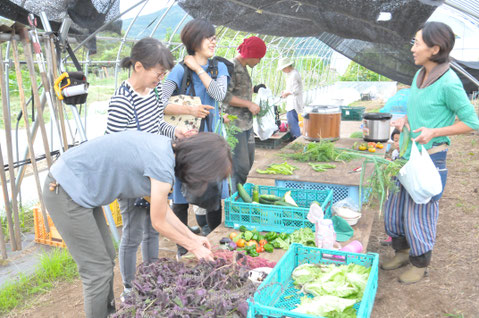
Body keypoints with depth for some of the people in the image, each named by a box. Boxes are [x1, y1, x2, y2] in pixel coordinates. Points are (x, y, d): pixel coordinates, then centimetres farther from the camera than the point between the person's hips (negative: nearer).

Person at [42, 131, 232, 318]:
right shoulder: (162, 167, -26)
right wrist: (193, 247, 3)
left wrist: (192, 236, 18)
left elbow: (162, 208, 12)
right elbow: (158, 223, -10)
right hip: (65, 191, -9)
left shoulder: (166, 147, 1)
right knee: (98, 270, 0)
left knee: (107, 258, 18)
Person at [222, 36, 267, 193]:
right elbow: (225, 96, -21)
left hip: (247, 123, 10)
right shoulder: (232, 67, -14)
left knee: (249, 161, 15)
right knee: (241, 166, -8)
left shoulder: (243, 68, 15)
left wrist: (254, 89, 14)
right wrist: (249, 104, -19)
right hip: (235, 124, -10)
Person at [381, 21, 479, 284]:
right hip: (407, 154, 8)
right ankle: (402, 253, 37)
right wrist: (405, 120, 0)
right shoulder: (420, 75, 5)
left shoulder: (449, 83, -18)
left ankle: (420, 265, 26)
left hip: (430, 159, -8)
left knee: (419, 213, 5)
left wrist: (434, 132, -22)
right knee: (393, 209, 16)